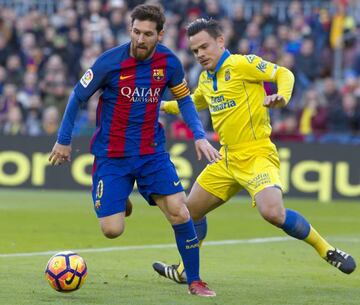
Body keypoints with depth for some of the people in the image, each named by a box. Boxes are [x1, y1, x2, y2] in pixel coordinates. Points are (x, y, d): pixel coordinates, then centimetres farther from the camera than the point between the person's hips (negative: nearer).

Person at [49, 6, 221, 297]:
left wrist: (199, 136, -1)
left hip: (152, 152, 2)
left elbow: (184, 99, 12)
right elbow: (78, 96, -2)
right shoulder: (110, 61, -16)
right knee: (112, 230, -9)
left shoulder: (169, 62, -6)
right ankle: (117, 203, 29)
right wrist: (63, 140, 3)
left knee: (179, 211, -13)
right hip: (111, 154, -2)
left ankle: (195, 281, 3)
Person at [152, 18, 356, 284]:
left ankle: (326, 250, -11)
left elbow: (283, 73, -13)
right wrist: (162, 106, 26)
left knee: (273, 213, -29)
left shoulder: (241, 64, -9)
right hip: (227, 160, 8)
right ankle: (185, 271, 34)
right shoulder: (206, 78, 14)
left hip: (256, 155, -8)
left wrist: (282, 98, -32)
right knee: (191, 210, 14)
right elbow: (193, 104, 35)